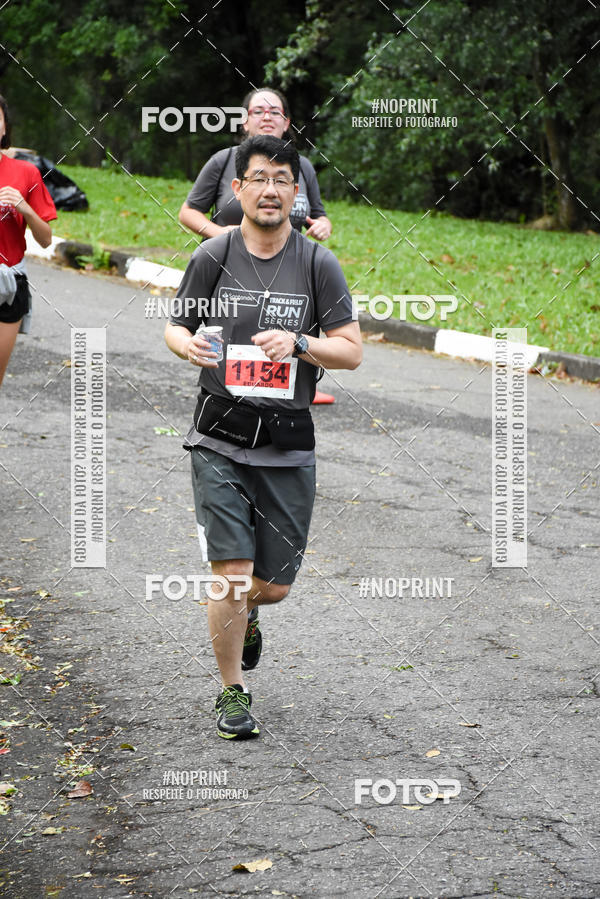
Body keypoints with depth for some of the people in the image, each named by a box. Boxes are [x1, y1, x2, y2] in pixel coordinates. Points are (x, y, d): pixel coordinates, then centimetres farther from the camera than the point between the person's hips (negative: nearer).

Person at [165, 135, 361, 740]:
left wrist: (298, 343, -18)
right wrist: (186, 343, -12)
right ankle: (232, 695, 10)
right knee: (231, 572, -10)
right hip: (220, 442, -1)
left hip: (288, 448, 1)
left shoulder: (317, 263, 1)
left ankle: (245, 612, 45)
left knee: (274, 586, 7)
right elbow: (176, 325, 12)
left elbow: (352, 351, 1)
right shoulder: (213, 257, 1)